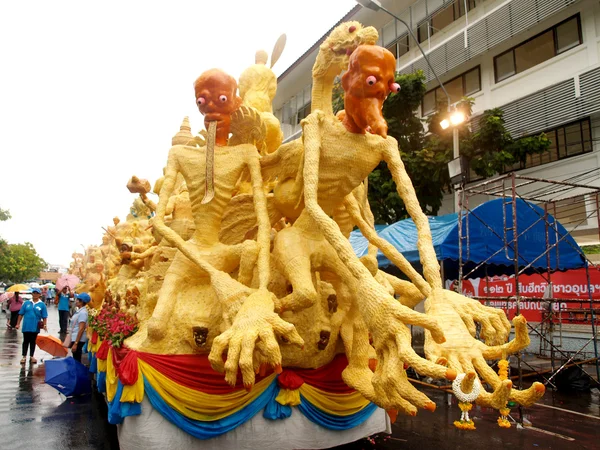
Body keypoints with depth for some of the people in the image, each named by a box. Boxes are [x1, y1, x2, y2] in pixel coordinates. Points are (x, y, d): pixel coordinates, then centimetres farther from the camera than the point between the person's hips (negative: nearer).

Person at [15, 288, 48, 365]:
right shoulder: (26, 303, 1)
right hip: (26, 326, 1)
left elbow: (44, 317, -2)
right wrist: (18, 324, 1)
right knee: (26, 341, 7)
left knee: (33, 342, 10)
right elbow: (21, 314, 4)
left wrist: (44, 325, -10)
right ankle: (24, 357, 17)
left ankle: (31, 357, 21)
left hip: (35, 327, 0)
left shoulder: (42, 305, -2)